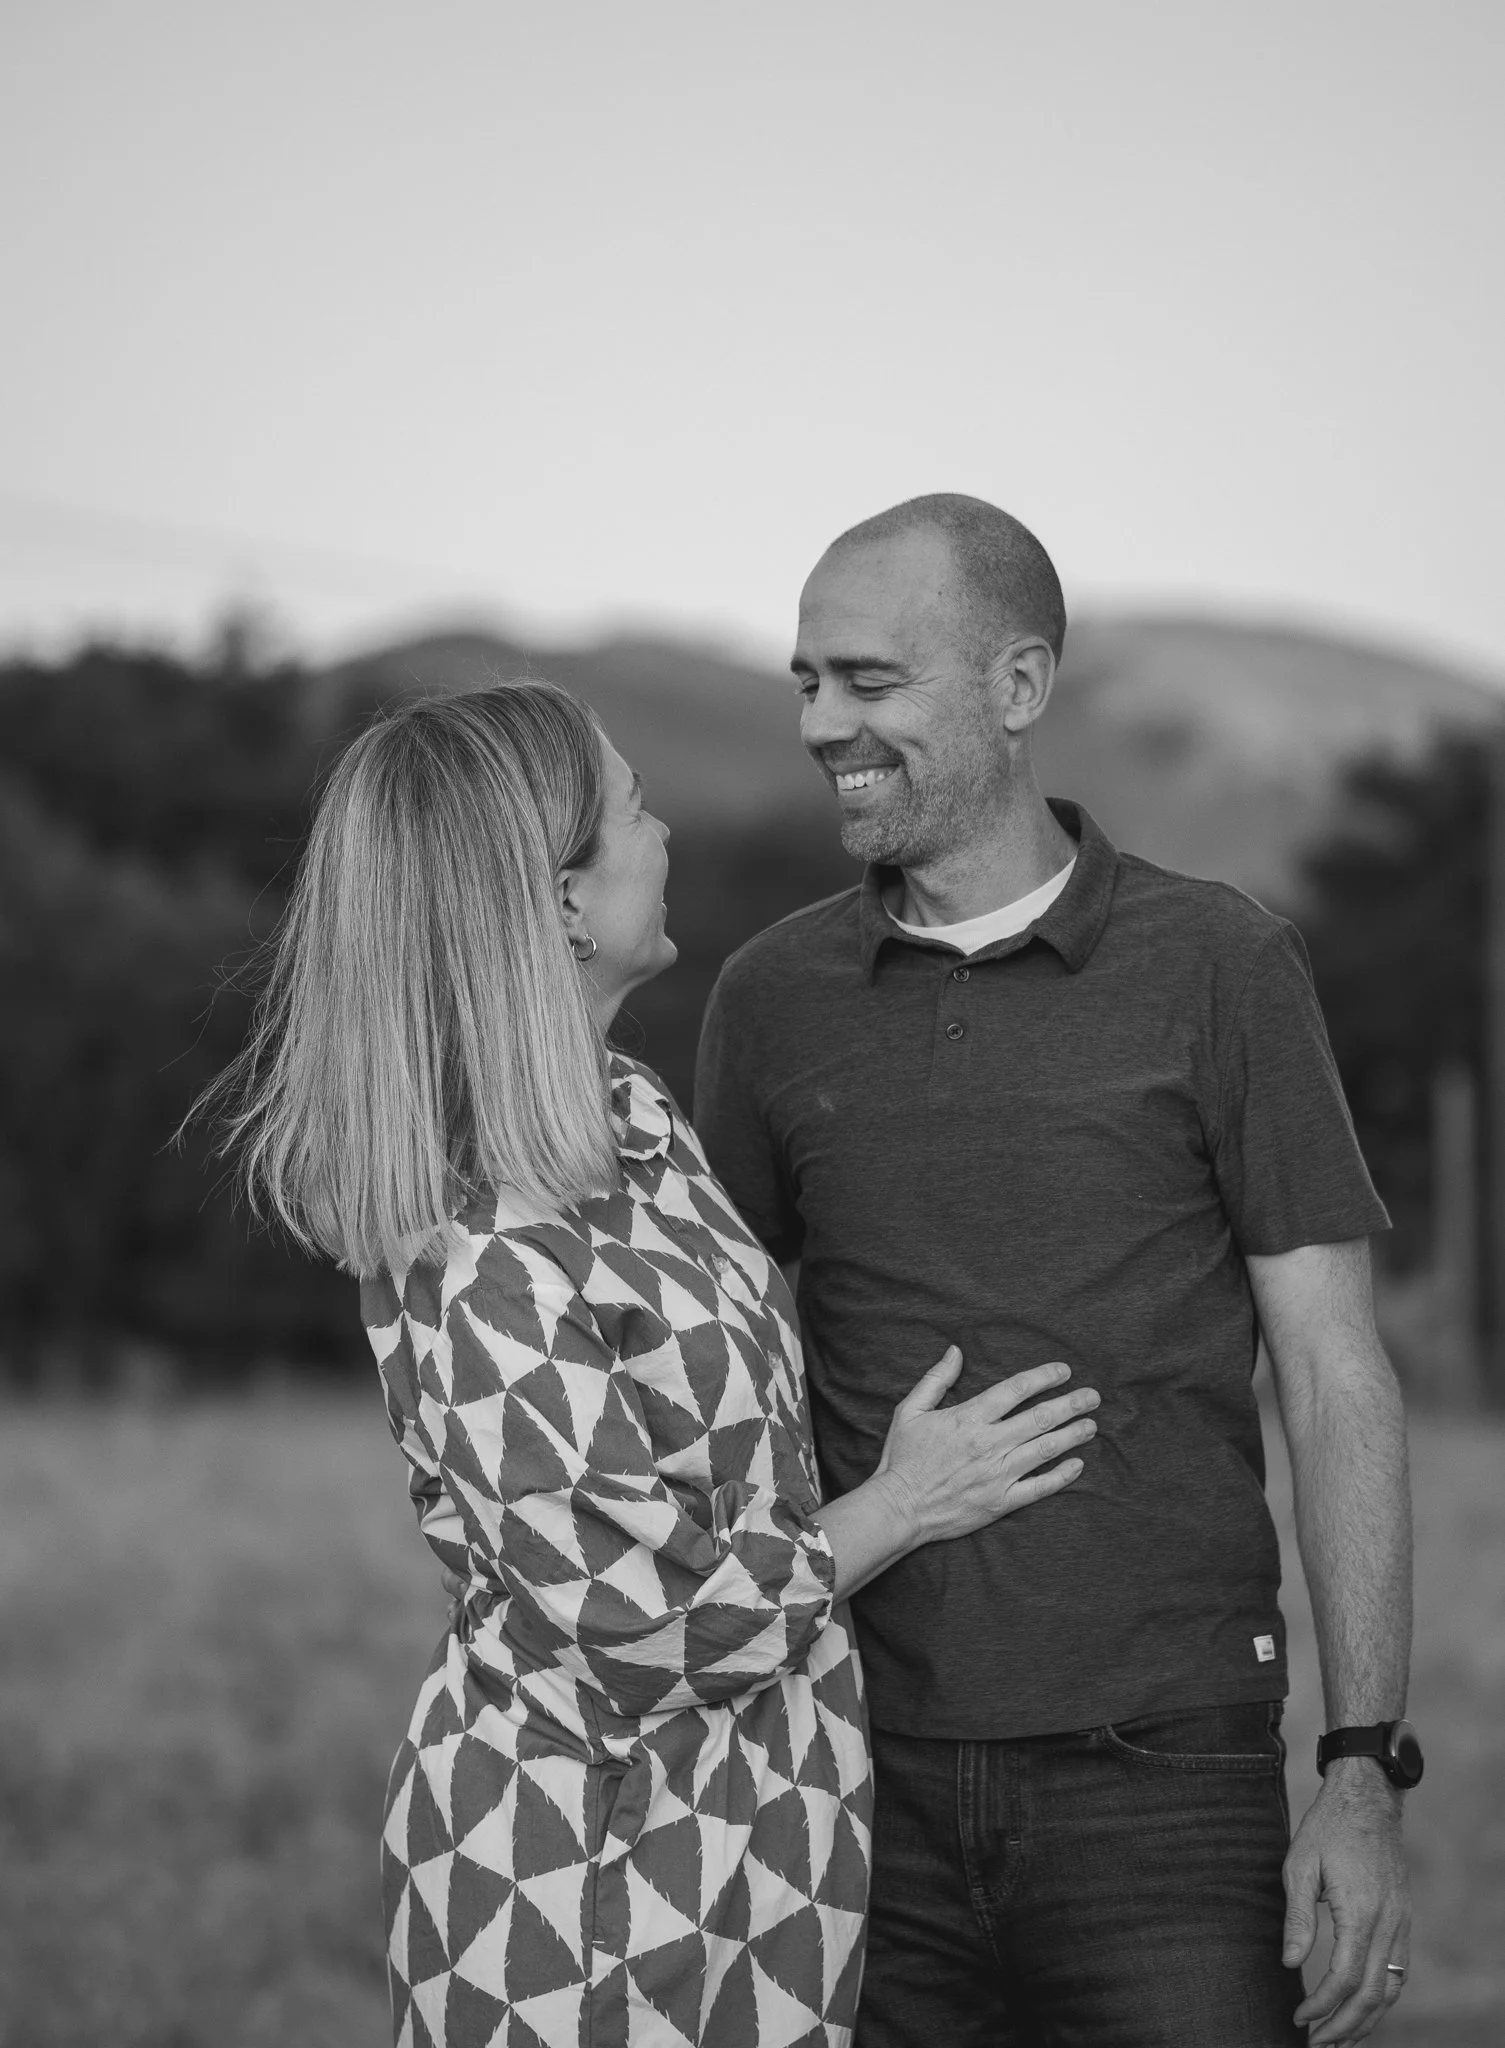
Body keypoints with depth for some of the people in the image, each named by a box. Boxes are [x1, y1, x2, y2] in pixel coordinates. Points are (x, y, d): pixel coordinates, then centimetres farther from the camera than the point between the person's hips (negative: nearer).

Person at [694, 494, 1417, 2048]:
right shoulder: (771, 1000, 7)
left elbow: (1334, 1382, -1)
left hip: (1158, 1766, -2)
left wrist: (1366, 1774, -8)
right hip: (871, 1784, 3)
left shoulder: (1217, 969, -2)